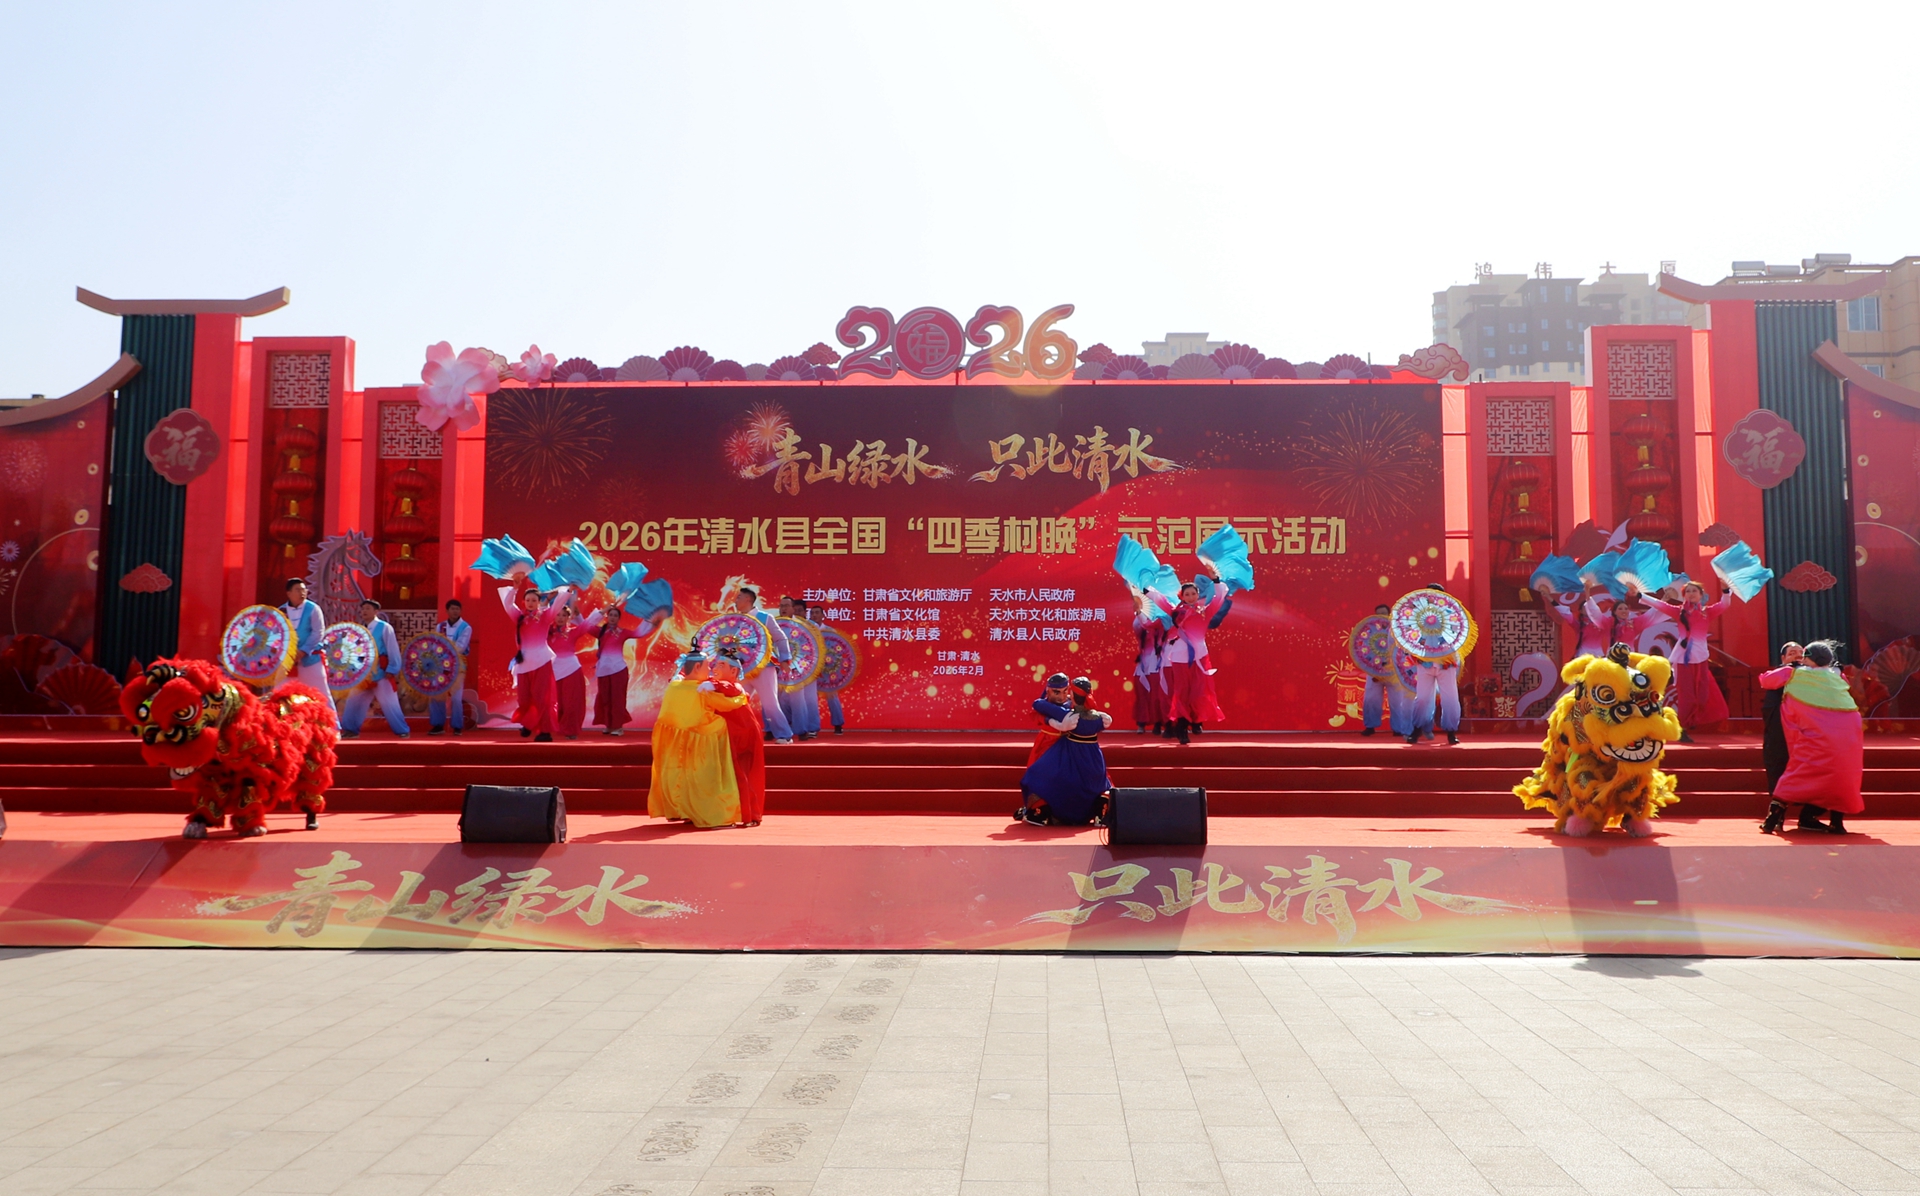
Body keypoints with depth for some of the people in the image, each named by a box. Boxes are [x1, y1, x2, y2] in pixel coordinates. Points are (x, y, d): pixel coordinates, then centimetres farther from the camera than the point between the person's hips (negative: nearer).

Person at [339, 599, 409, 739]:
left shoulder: (384, 627, -6)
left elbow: (393, 650, -10)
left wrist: (392, 669, -15)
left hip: (381, 673, -7)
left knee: (389, 703, -8)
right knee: (353, 701, 9)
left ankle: (402, 730, 0)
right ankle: (351, 729, 20)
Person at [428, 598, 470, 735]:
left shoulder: (466, 628, -4)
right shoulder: (439, 626, 9)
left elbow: (459, 647, -16)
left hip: (457, 666, -4)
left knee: (455, 698, -9)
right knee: (436, 696, 2)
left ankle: (457, 726, 2)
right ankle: (438, 725, 12)